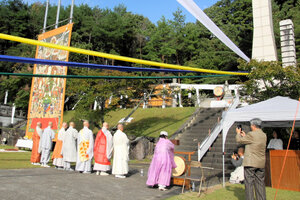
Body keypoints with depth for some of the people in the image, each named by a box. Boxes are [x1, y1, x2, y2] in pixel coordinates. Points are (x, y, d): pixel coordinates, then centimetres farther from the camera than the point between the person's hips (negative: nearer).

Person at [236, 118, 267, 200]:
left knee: (249, 183, -1)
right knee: (260, 183, 14)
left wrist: (238, 133, 14)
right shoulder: (264, 135, 8)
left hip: (250, 163, -7)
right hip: (261, 163, 7)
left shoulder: (251, 134, -16)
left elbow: (239, 140, -5)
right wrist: (244, 135, 25)